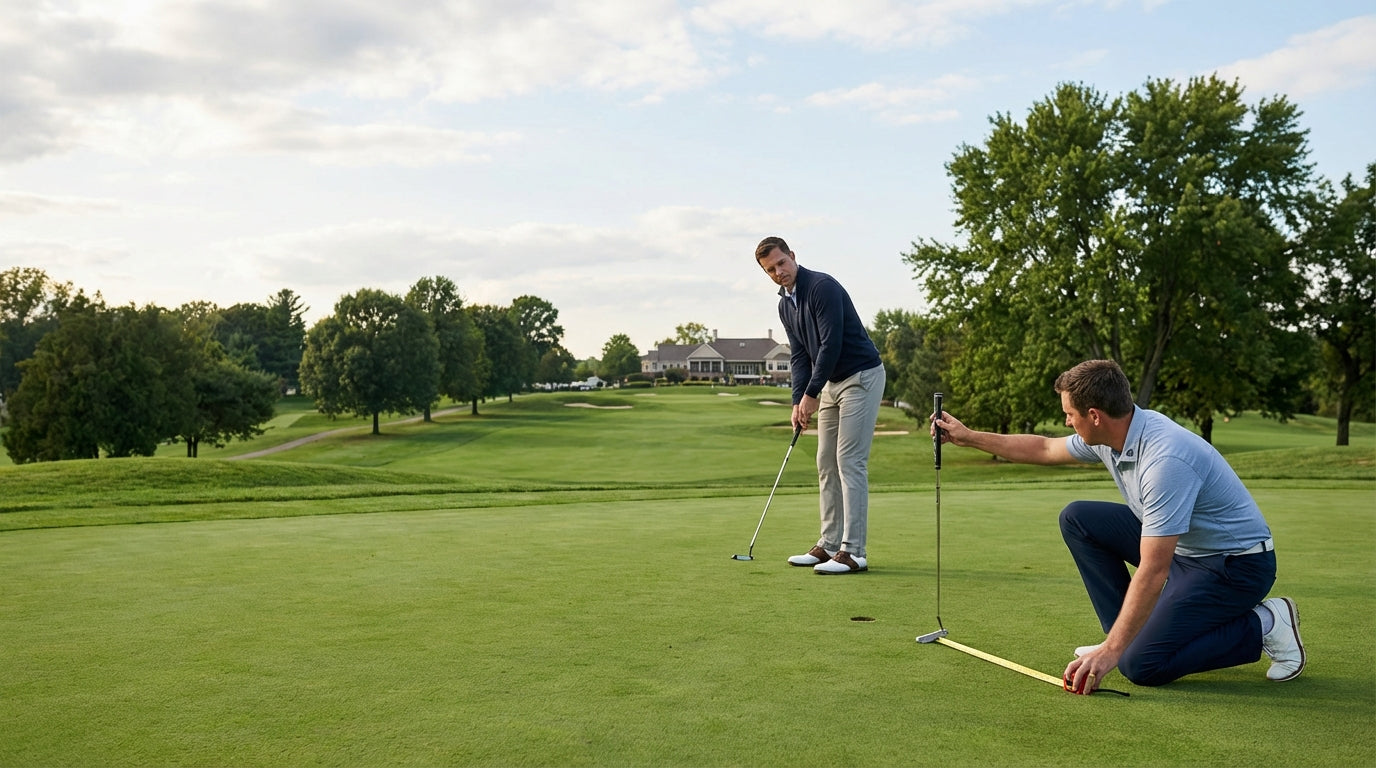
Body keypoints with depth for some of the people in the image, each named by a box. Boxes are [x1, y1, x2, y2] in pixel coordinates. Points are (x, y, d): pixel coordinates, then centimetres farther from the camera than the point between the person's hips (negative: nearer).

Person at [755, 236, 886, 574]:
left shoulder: (822, 287, -18)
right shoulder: (785, 305, 9)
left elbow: (831, 344, -22)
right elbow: (799, 355, 9)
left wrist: (812, 394, -18)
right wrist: (798, 400, -3)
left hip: (861, 377, -9)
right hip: (832, 382, 9)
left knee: (850, 462, -12)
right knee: (827, 464, 9)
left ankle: (854, 552, -10)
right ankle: (830, 544, 15)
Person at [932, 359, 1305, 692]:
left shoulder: (1165, 460, -33)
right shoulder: (1112, 434, -6)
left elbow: (1152, 573, -34)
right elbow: (1044, 449, 14)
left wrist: (1111, 651, -32)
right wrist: (969, 437, 14)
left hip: (1238, 564, -9)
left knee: (1142, 665, -18)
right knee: (1078, 519, 3)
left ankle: (1262, 626, -1)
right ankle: (1130, 633, 9)